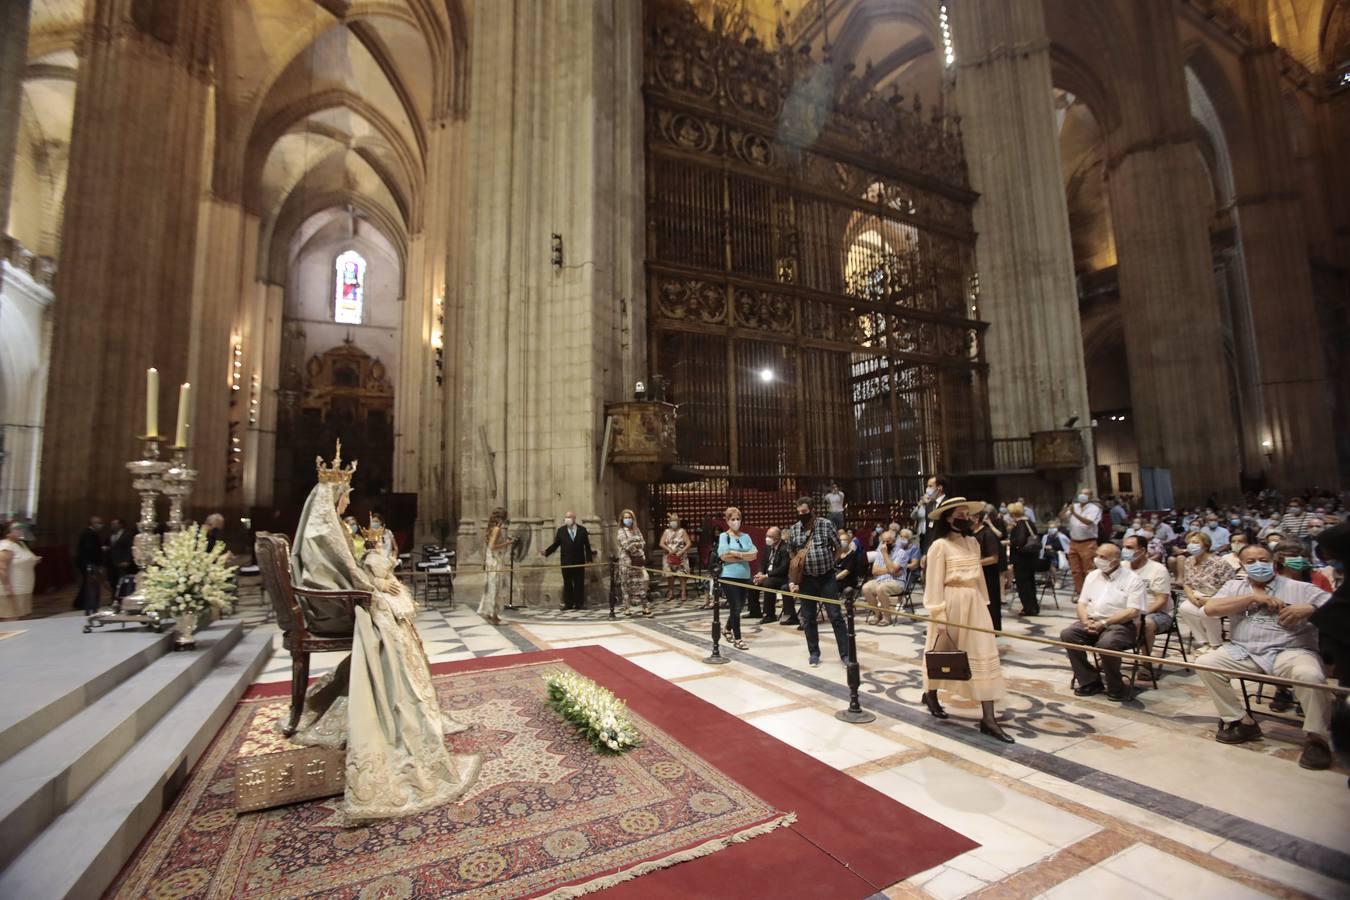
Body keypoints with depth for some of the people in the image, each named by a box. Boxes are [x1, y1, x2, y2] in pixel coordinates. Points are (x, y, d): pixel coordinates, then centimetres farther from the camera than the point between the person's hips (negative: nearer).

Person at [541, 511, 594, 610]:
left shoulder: (582, 530, 2)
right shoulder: (561, 531, 3)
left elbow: (587, 546, 1)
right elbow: (555, 544, 0)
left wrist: (589, 559, -3)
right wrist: (546, 552, -16)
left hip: (579, 561, 0)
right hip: (566, 561, 0)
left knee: (579, 583, 4)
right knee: (567, 583, 5)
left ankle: (579, 604, 11)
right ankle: (568, 604, 12)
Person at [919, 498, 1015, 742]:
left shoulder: (973, 543, 9)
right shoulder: (940, 545, -12)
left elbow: (979, 576, 15)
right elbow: (934, 583, -14)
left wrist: (985, 603, 14)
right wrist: (939, 615, -16)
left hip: (974, 603, 6)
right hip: (951, 604, -6)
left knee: (984, 656, 2)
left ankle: (988, 718, 7)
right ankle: (930, 694, 37)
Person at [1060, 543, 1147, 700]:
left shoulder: (1133, 580, -3)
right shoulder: (1093, 576, 15)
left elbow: (1133, 612, -12)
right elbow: (1082, 603, 14)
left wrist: (1104, 623, -19)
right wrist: (1086, 621, -7)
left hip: (1121, 624, -6)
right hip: (1092, 622, 6)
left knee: (1106, 643, -36)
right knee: (1067, 634, -20)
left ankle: (1115, 688, -9)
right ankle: (1090, 682, -9)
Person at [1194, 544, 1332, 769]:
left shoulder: (1299, 588, 8)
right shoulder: (1234, 587, 13)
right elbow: (1210, 609, -4)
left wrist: (1309, 609, -20)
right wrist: (1253, 597, -7)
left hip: (1289, 652, -2)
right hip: (1243, 652, 2)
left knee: (1309, 675, -34)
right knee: (1205, 663, -19)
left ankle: (1315, 737, -14)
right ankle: (1241, 721, -3)